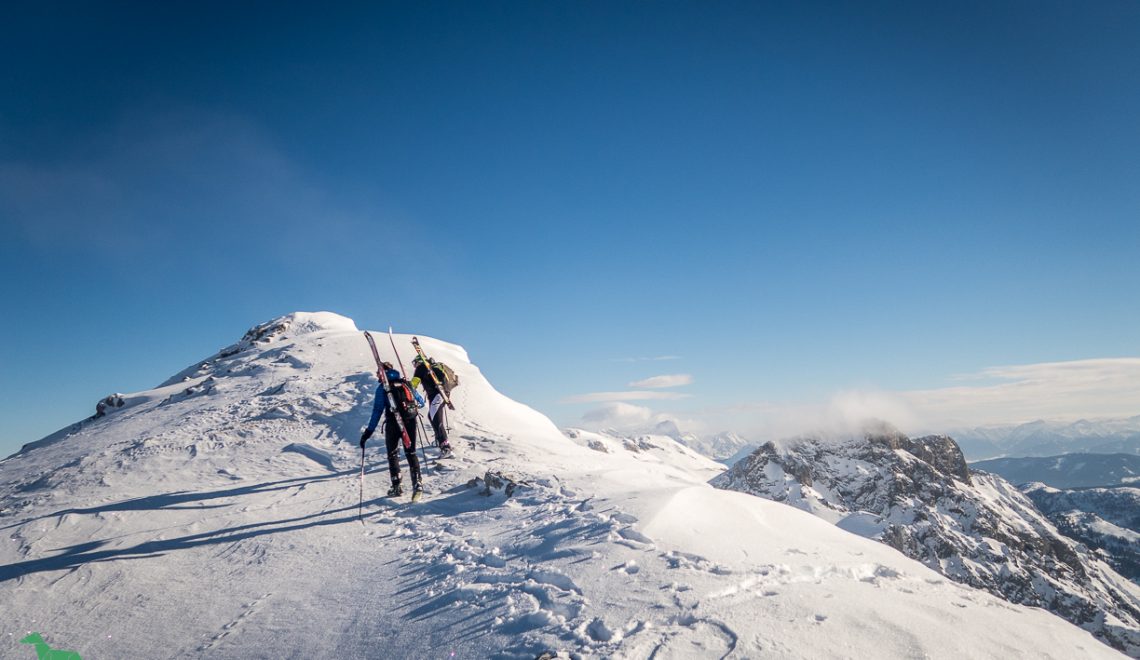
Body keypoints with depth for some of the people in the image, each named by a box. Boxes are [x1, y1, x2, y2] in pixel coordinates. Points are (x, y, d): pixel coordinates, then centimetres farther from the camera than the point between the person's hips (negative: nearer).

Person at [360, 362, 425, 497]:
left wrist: (369, 431, -6)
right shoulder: (406, 383, 13)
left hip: (393, 423, -3)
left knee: (393, 454, 13)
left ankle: (396, 487, 8)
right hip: (410, 421, 3)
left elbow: (377, 410, -7)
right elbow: (421, 402, 17)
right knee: (411, 452, 12)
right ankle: (417, 482, -5)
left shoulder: (383, 387, 1)